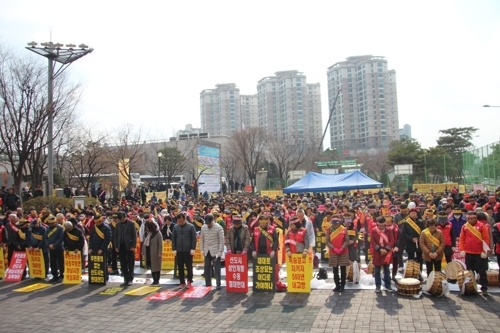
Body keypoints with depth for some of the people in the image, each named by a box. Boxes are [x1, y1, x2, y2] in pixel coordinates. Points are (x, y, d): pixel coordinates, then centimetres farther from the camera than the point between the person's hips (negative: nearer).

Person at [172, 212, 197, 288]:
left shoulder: (191, 226, -5)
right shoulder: (175, 227, 4)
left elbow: (194, 238, -5)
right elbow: (173, 238, 7)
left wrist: (193, 249, -11)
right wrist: (174, 249, 1)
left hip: (188, 250, -3)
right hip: (179, 250, 3)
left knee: (189, 266, 2)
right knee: (180, 267, 8)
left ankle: (189, 281, 14)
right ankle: (182, 282, 17)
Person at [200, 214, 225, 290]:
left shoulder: (218, 228, -10)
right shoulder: (203, 227, 5)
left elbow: (222, 240, -11)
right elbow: (201, 239, 12)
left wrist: (220, 251, -15)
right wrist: (202, 249, 6)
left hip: (215, 251, -5)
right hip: (207, 251, 5)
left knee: (217, 268, -3)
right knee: (207, 268, 9)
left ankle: (218, 285, 2)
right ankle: (208, 284, 19)